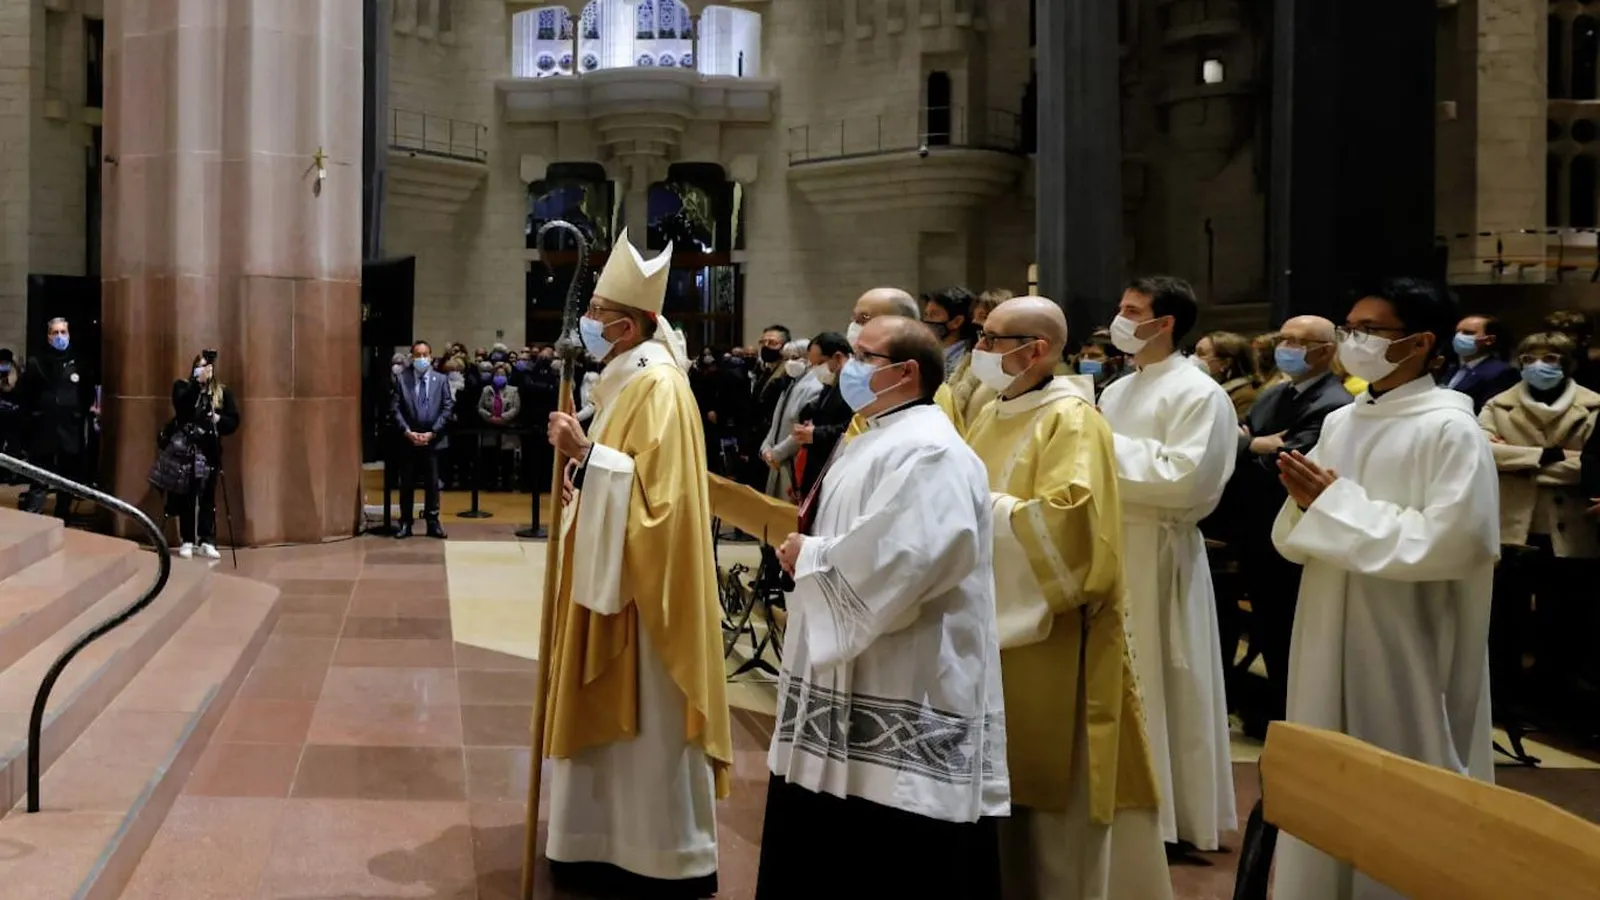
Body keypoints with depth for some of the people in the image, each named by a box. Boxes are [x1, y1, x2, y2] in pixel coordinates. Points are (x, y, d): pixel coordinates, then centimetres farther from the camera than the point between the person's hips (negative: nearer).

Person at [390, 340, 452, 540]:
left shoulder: (441, 380, 4)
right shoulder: (402, 379, 2)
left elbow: (448, 408, -1)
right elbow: (395, 409, -1)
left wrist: (432, 432, -9)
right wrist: (407, 432, -12)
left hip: (433, 439, 0)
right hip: (408, 439, 0)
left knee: (432, 483, 4)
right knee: (407, 483, 5)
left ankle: (433, 522, 11)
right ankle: (405, 523, 11)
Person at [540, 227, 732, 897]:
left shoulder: (658, 387, -18)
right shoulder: (625, 380, 12)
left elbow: (655, 491, -25)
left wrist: (586, 454, -27)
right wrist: (581, 449, 6)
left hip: (643, 585, -10)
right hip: (610, 575, 10)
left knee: (648, 724, -1)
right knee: (612, 716, 15)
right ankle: (614, 843, 26)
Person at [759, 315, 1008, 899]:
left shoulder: (928, 452, -17)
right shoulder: (875, 440, 16)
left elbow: (893, 562, -29)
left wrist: (808, 558, -13)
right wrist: (807, 548, 3)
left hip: (902, 703, -11)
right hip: (850, 684, 11)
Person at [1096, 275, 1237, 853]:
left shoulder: (1197, 393, -10)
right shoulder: (1117, 391, 16)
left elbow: (1185, 479, -21)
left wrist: (1109, 450, -16)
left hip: (1156, 554, -8)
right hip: (1108, 547, 8)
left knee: (1157, 687, 0)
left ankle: (1170, 816, 12)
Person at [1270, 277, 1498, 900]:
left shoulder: (1451, 429, -11)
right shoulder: (1339, 423, 8)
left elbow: (1446, 543, -22)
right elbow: (1296, 541, 12)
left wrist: (1337, 503, -17)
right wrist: (1306, 503, -11)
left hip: (1405, 646, -6)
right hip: (1330, 638, 7)